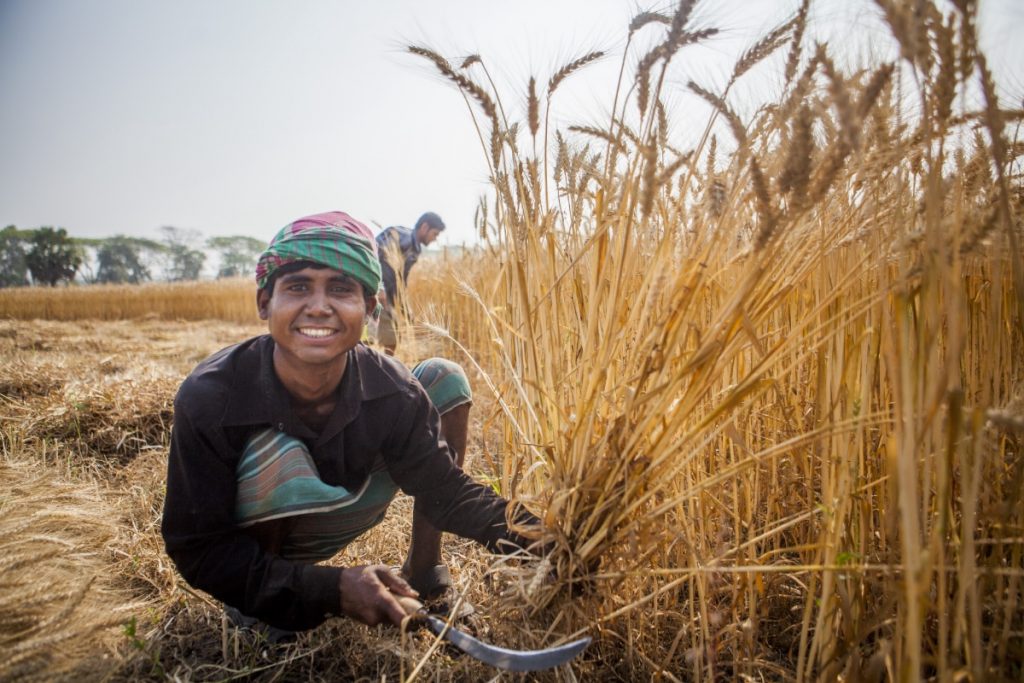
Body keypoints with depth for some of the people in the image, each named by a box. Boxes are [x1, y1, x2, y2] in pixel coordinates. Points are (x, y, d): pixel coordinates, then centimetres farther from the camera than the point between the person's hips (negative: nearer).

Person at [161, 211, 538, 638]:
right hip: (246, 550, -3)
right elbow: (196, 551, -26)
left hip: (332, 520, 4)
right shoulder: (207, 398, -31)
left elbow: (443, 487, -15)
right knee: (279, 457, -39)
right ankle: (250, 606, -7)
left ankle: (423, 576, 1)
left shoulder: (389, 390, -23)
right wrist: (331, 590, -37)